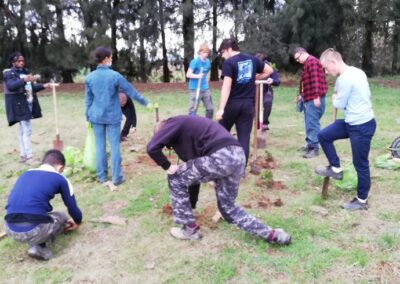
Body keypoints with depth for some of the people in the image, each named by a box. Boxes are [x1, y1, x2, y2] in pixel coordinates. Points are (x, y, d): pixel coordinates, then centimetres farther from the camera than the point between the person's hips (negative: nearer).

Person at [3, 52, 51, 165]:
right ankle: (29, 157, -8)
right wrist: (24, 80, -40)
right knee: (26, 131, -12)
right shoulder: (8, 73, -7)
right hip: (19, 106, -8)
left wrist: (43, 86, 11)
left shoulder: (25, 72, 16)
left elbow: (31, 88, 23)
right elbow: (11, 86, -26)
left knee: (23, 131, 12)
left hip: (28, 105, 8)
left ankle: (23, 155, 18)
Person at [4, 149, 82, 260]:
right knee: (62, 218, 24)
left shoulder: (25, 174, 23)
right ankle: (38, 247, 3)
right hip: (33, 230, -5)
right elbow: (73, 208, 13)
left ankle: (34, 242, 11)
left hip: (10, 230, 6)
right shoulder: (60, 178, 8)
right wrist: (77, 222, 38)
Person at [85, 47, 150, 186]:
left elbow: (88, 100, 6)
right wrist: (145, 103, 8)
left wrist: (88, 117, 16)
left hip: (97, 116, 3)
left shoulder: (89, 77, -1)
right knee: (114, 146, 3)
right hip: (113, 116, -3)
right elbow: (131, 91, -4)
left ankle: (102, 177, 17)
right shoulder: (115, 75, -11)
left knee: (100, 146, 9)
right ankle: (117, 178, 9)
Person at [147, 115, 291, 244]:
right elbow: (194, 166, 39)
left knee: (175, 179, 13)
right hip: (237, 155, 9)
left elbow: (152, 147, -5)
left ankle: (190, 229, 20)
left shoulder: (173, 123, 12)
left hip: (221, 156, -9)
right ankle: (271, 234, 20)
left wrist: (167, 166, 12)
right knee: (228, 208, 24)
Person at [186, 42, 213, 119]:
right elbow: (188, 74, -20)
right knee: (193, 109, -6)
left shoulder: (208, 62, 8)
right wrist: (197, 76, -37)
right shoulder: (195, 61, -13)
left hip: (205, 89, 7)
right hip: (195, 88, -7)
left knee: (210, 109, 10)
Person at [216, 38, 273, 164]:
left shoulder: (228, 63, -10)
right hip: (248, 104, 4)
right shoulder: (252, 59, 8)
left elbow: (226, 86, -19)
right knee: (244, 138, 4)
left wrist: (221, 108, -21)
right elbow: (269, 70, 20)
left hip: (232, 103, -4)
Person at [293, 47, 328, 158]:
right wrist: (303, 95, 26)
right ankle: (310, 144, 20)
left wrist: (316, 96, -27)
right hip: (309, 98, 11)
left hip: (314, 99, -11)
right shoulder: (307, 63, 22)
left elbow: (315, 80, -21)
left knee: (312, 123, -11)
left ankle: (314, 148, -9)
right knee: (310, 123, 13)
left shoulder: (312, 61, -11)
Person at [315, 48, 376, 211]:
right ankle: (336, 169, 22)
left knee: (360, 164, 3)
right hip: (353, 122, 10)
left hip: (361, 126, -10)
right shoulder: (356, 72, 8)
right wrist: (340, 96, 9)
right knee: (323, 136, 11)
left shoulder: (345, 78, -22)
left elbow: (339, 104, -14)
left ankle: (362, 200, 19)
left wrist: (334, 98, 9)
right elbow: (366, 95, 17)